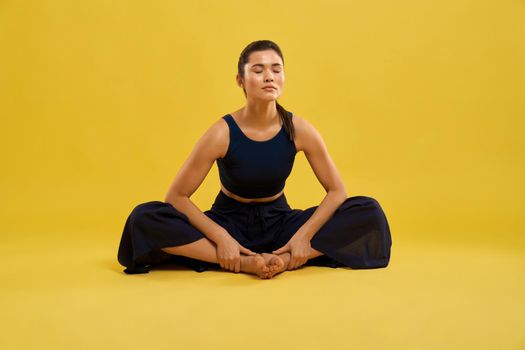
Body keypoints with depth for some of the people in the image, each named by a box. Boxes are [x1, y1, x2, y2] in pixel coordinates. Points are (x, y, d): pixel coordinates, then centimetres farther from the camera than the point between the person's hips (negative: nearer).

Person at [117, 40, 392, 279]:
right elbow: (177, 196, -16)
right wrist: (221, 237, -27)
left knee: (369, 212, -19)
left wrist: (303, 235, -22)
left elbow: (337, 190, -7)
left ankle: (284, 260, -26)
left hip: (278, 221, 2)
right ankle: (244, 262, -30)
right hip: (230, 220, -1)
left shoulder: (299, 130, -14)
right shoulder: (222, 133, -19)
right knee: (145, 218, -28)